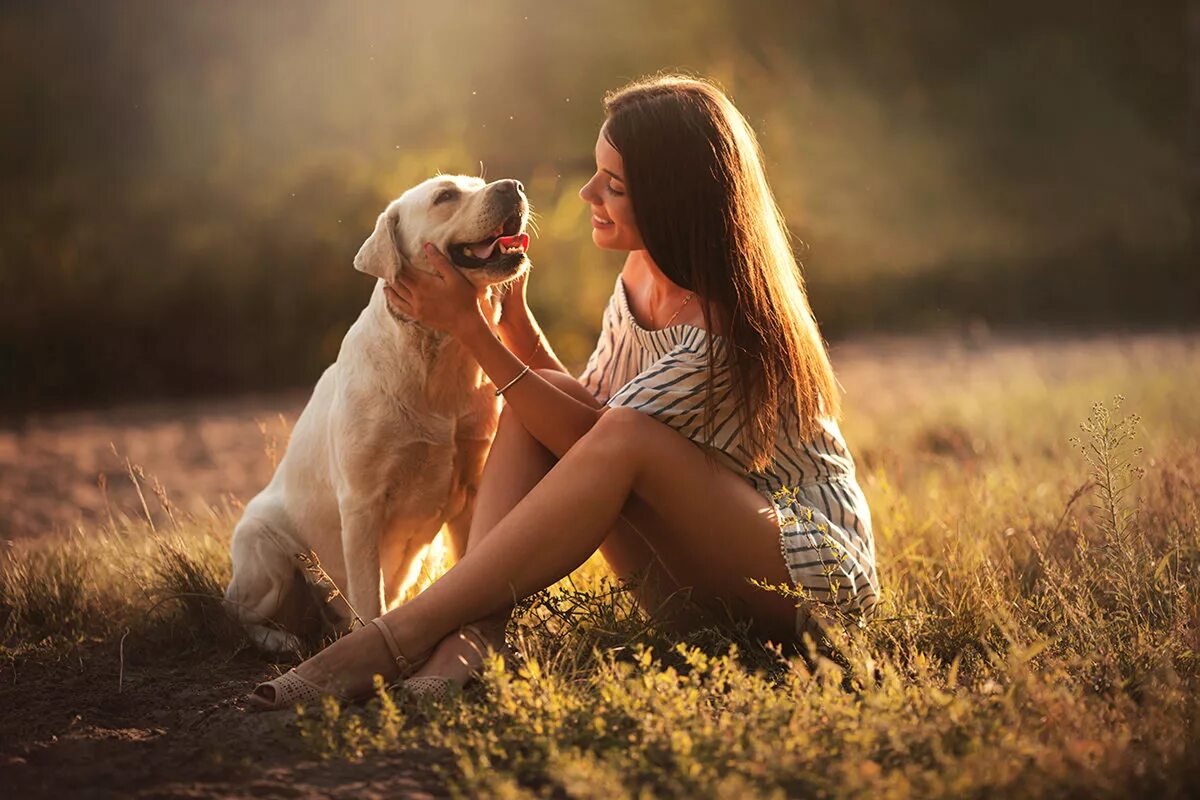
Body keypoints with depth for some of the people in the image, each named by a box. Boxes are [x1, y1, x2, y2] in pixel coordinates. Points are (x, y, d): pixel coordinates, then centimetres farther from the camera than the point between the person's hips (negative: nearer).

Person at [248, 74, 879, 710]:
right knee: (534, 402, -9)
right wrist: (512, 312, -5)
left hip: (815, 565, -8)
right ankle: (471, 633, -26)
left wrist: (470, 329, -23)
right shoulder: (641, 272, 2)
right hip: (698, 576, 8)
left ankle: (397, 639, -34)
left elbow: (589, 437, -23)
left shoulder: (726, 323, -23)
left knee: (625, 440, -33)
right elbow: (584, 413, 6)